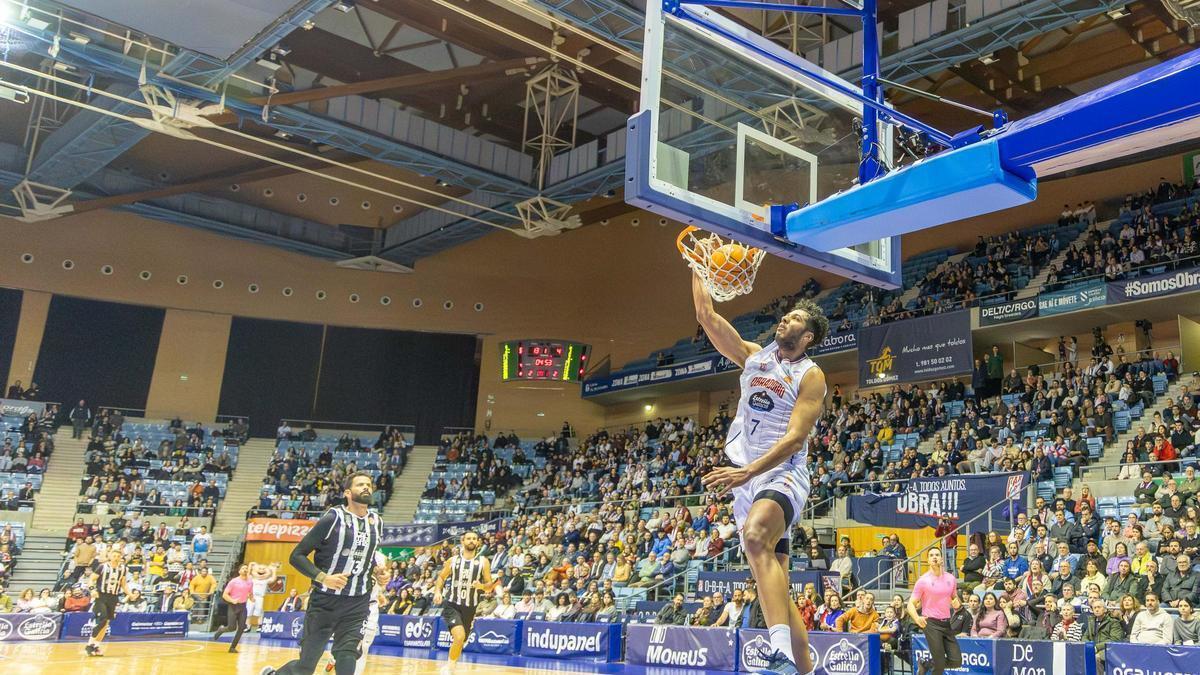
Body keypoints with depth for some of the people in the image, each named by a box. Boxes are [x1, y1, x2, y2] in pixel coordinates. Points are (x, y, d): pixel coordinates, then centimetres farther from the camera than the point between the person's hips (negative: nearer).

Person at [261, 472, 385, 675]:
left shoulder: (377, 522, 5)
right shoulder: (333, 518, -12)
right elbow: (296, 556, -11)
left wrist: (373, 575, 6)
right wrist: (323, 577, -23)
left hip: (357, 604, 3)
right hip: (325, 601, -3)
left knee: (347, 658, -14)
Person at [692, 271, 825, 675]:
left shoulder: (811, 375, -4)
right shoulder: (754, 356, 13)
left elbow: (795, 437, -15)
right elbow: (707, 316, 7)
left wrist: (748, 471, -25)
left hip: (783, 476, -7)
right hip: (746, 479, 7)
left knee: (756, 537, -37)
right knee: (774, 587, 9)